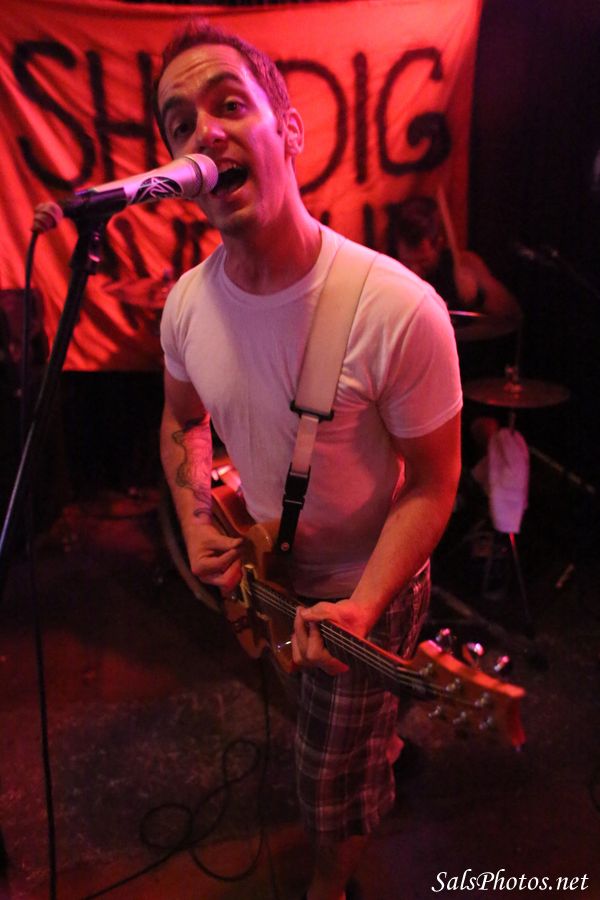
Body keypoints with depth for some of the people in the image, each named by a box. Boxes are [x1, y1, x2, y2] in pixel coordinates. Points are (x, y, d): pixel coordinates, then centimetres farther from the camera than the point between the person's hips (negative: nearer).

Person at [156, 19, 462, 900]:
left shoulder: (398, 311, -30)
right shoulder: (187, 303, -11)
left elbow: (431, 482, -19)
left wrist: (364, 607, -30)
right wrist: (196, 523, -9)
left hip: (363, 587, -5)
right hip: (253, 571, 5)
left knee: (336, 785, 17)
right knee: (295, 711, 32)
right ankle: (381, 734, 67)